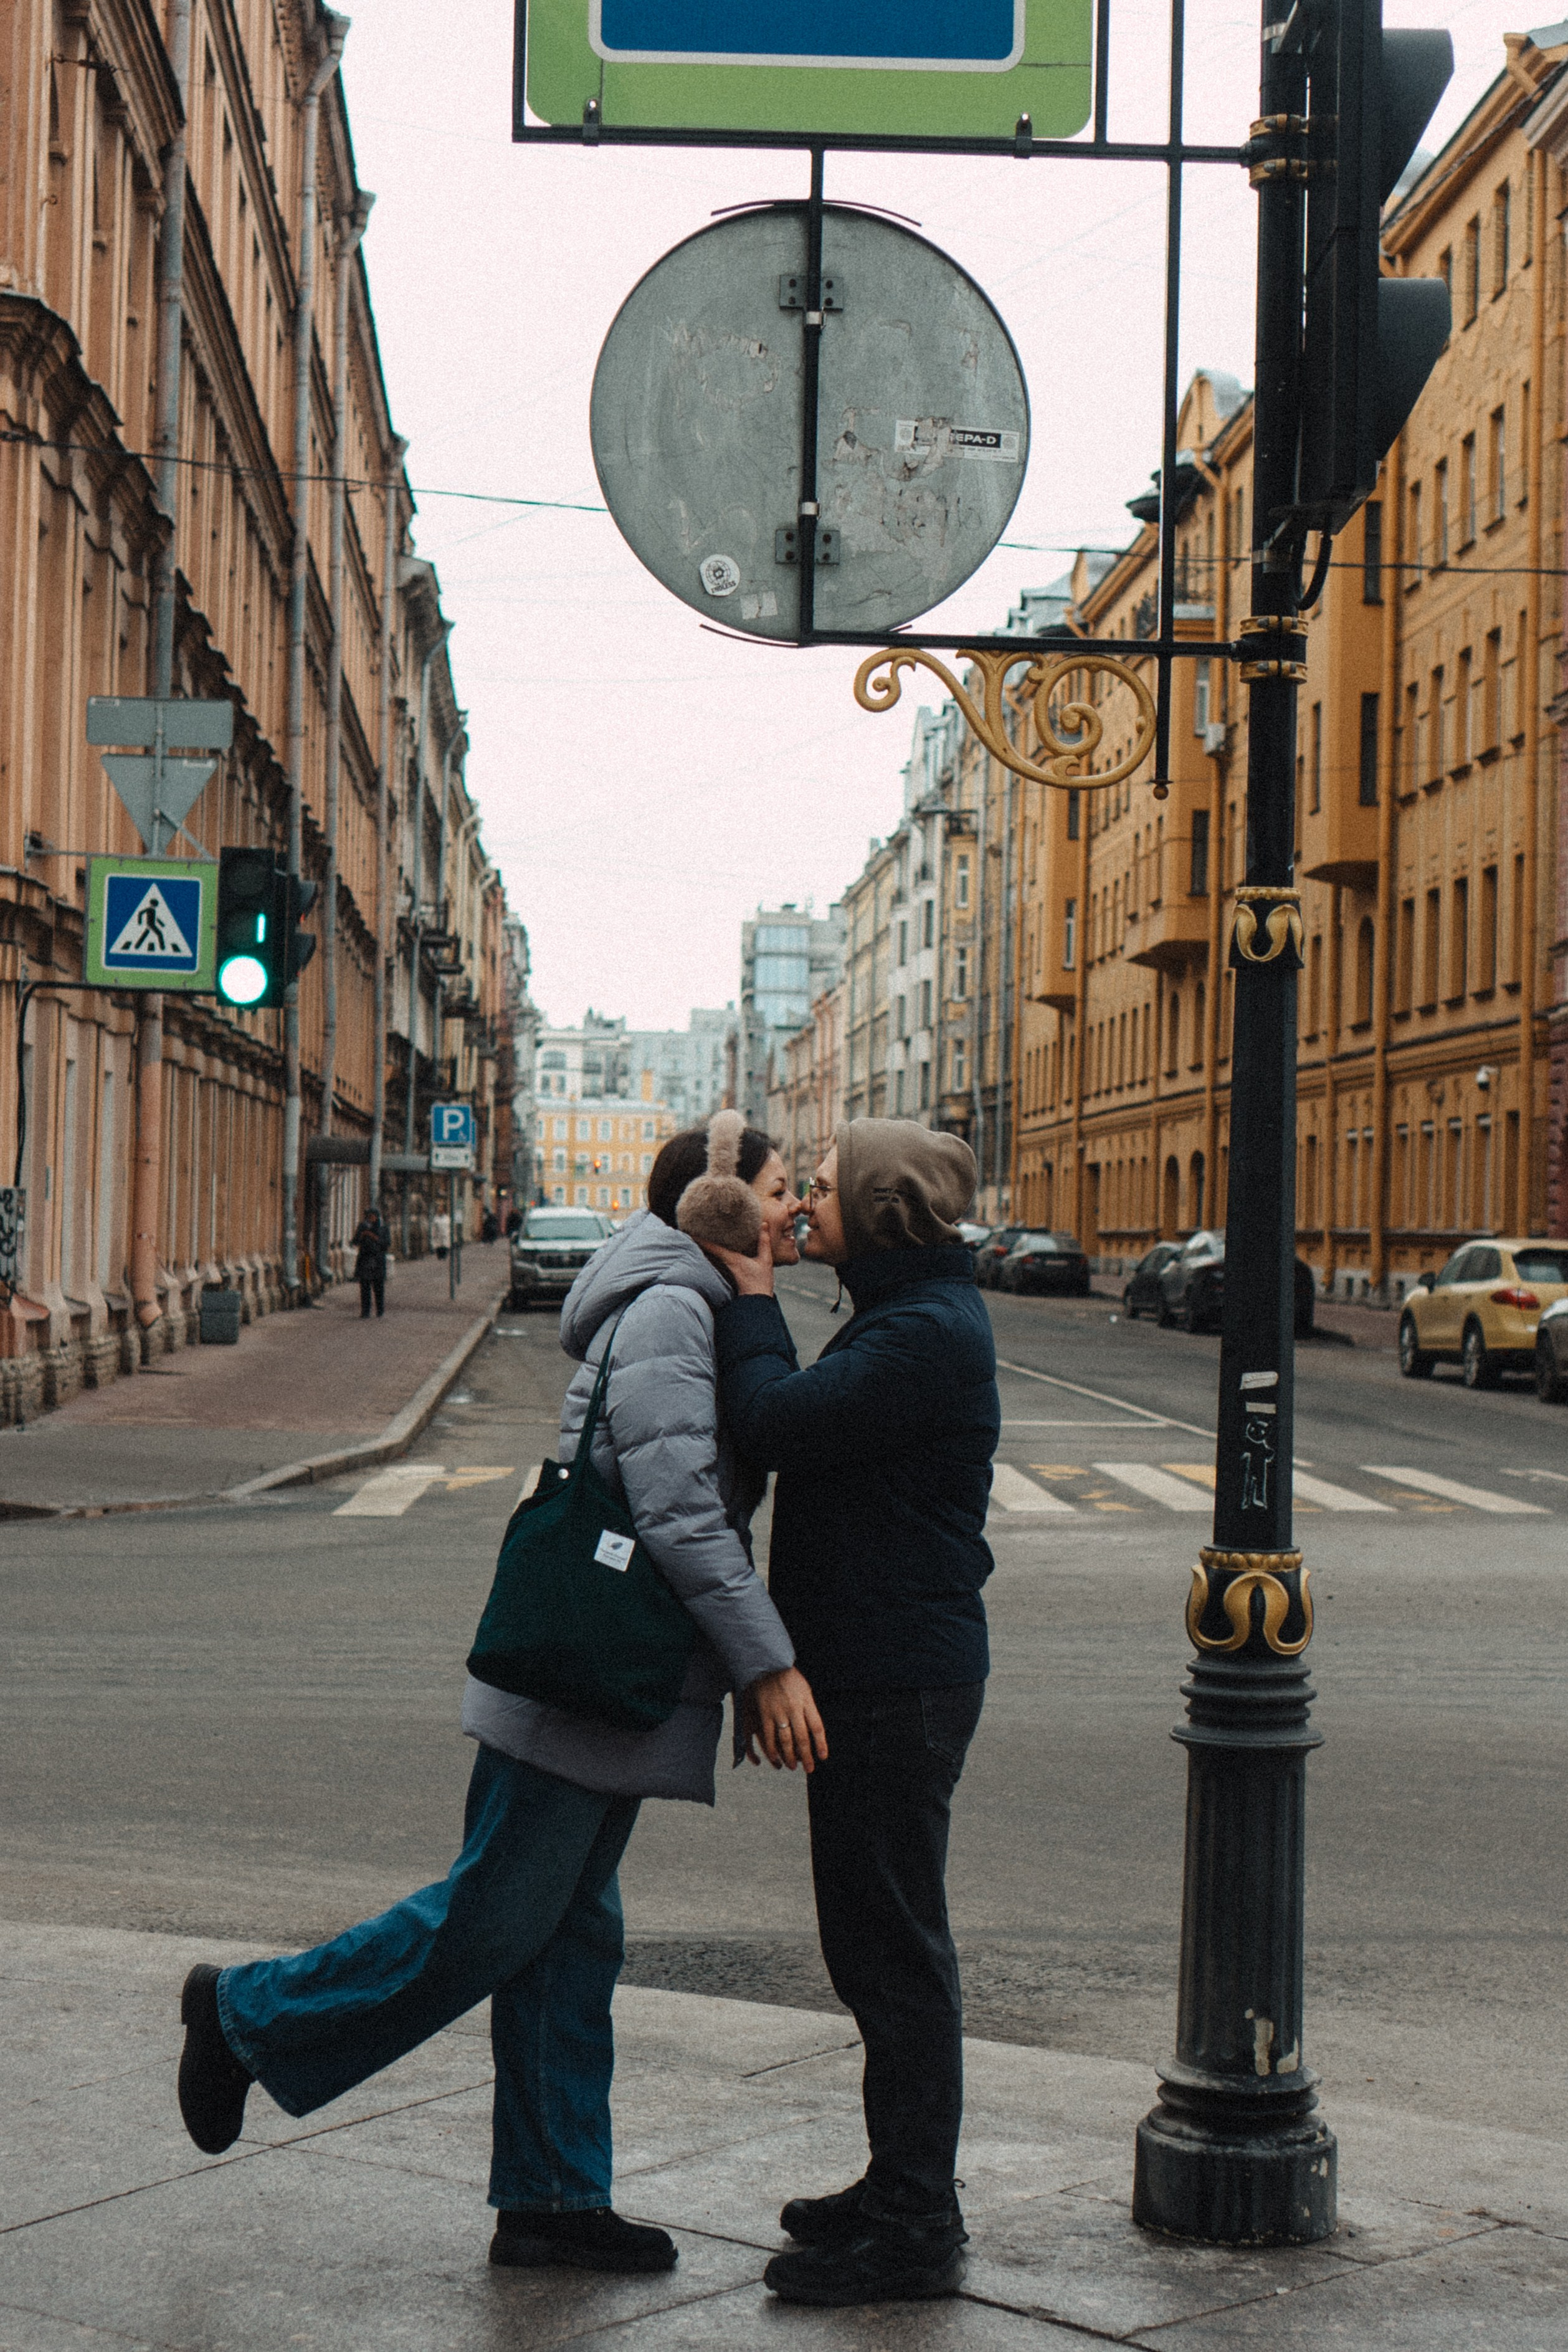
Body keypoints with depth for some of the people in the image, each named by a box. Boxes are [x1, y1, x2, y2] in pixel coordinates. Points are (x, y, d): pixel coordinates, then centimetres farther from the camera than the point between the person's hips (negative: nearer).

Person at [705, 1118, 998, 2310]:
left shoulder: (927, 1332, -18)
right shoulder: (909, 1317, 15)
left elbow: (778, 1425, -22)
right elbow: (809, 1426, 16)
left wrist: (753, 1293, -12)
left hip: (900, 1684, -11)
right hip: (876, 1673, 11)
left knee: (898, 1954, -3)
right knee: (880, 1950, 17)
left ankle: (914, 2231, 5)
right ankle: (902, 2191, 28)